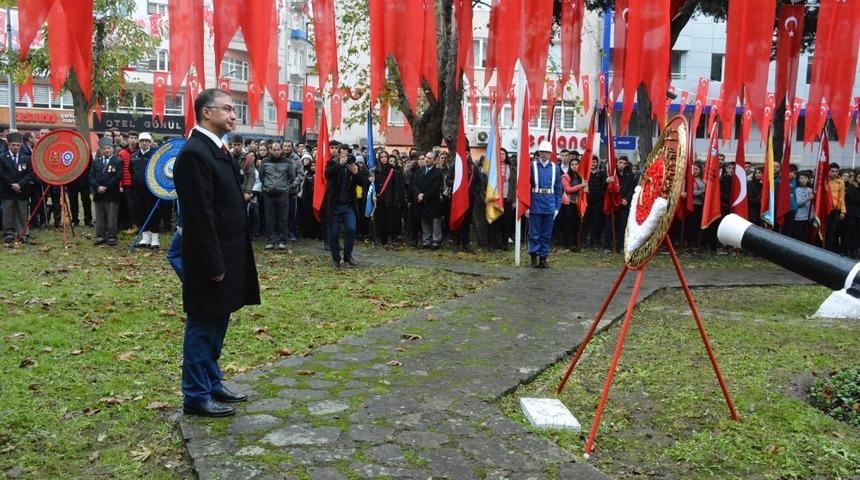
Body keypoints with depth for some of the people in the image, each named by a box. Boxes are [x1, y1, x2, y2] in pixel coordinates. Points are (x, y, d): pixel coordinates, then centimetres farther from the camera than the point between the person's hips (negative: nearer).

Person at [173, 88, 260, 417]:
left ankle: (212, 384, 31)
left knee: (216, 325, 18)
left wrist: (226, 261, 13)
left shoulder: (217, 150, 12)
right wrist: (214, 265, -20)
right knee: (202, 328, 3)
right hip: (210, 260, -9)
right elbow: (200, 215, -21)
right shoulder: (194, 153, -17)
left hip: (226, 256, 9)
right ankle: (196, 396, 15)